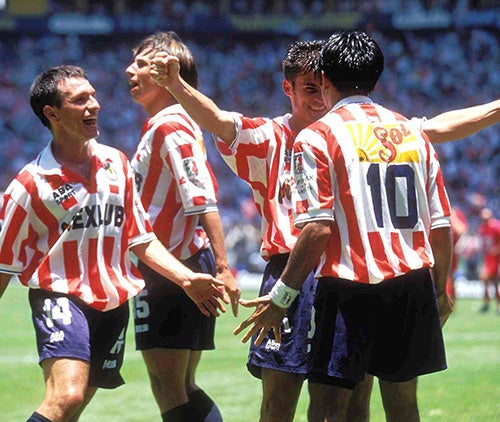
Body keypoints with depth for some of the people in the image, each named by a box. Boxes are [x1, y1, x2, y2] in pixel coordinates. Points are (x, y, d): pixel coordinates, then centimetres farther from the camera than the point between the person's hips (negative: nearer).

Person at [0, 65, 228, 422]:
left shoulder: (117, 164, 9)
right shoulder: (31, 184, -6)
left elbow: (140, 239, 14)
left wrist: (186, 279, 4)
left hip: (113, 301, 5)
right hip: (60, 295, -5)